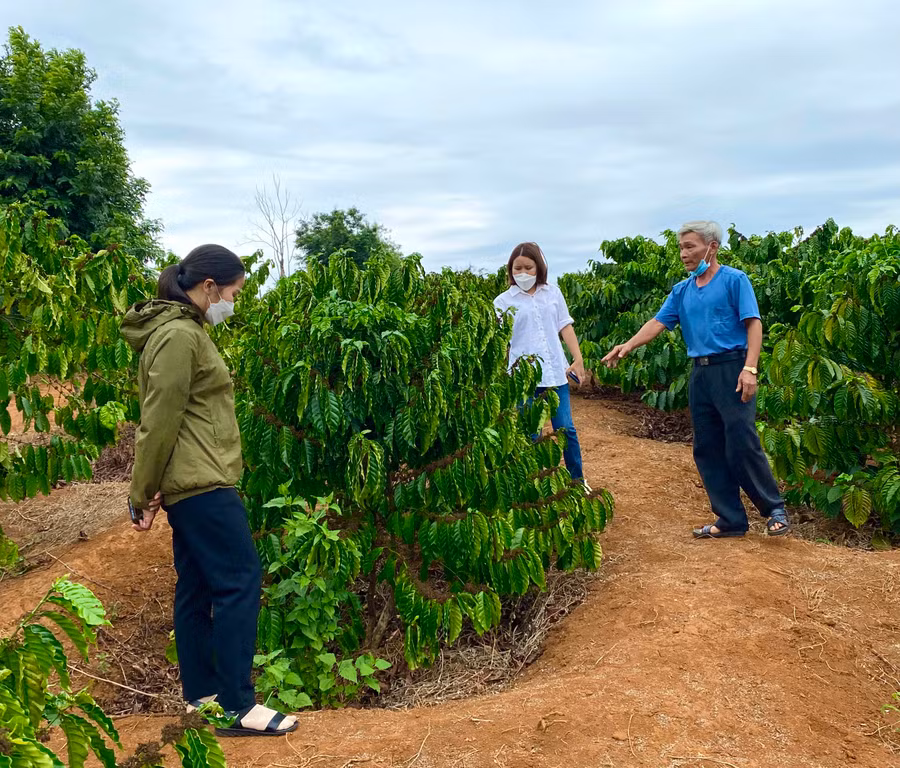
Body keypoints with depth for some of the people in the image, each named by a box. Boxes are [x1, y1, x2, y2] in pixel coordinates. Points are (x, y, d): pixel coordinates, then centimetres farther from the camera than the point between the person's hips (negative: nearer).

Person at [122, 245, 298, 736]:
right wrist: (145, 494, -10)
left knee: (197, 586, 13)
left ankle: (201, 695, 22)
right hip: (200, 482, -10)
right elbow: (160, 422, -16)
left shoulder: (184, 331, 17)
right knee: (240, 581, -7)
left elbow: (166, 417, 18)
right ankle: (237, 708, -1)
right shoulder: (179, 336, -14)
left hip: (192, 484, 10)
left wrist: (149, 492, 18)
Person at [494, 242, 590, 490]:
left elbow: (565, 327, 11)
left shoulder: (553, 293, 9)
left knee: (566, 428, 3)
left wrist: (578, 360, 3)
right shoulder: (504, 301, 2)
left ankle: (578, 480, 20)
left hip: (555, 372, 2)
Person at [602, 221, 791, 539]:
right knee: (707, 450, 7)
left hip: (732, 369, -7)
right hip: (699, 374, 7)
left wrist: (749, 368, -19)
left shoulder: (734, 280, -3)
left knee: (742, 445, -9)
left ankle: (775, 510, 9)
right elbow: (659, 322, 6)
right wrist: (628, 346, -11)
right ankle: (730, 519, 15)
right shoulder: (682, 290, 15)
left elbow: (754, 324, -8)